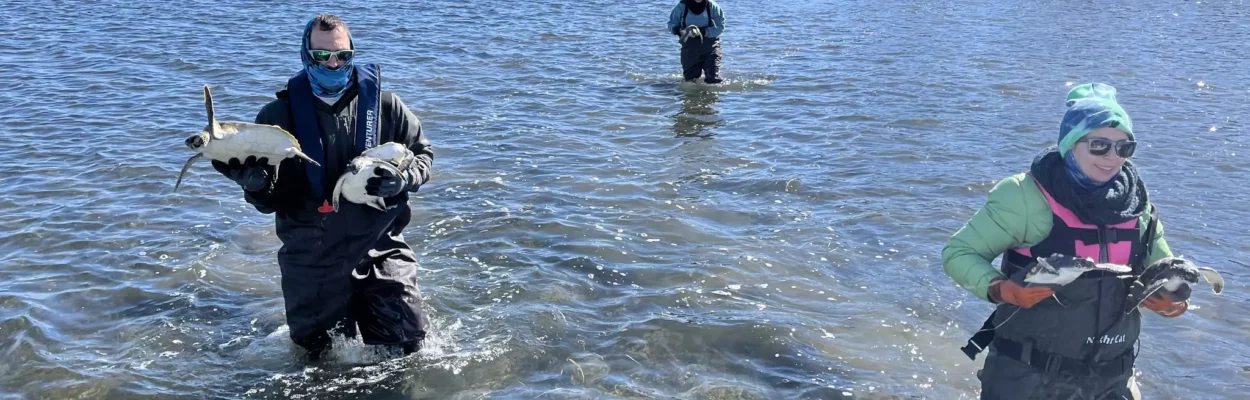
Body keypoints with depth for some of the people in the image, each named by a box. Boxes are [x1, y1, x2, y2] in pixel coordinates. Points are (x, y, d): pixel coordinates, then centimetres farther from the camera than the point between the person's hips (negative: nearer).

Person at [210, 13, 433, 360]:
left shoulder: (384, 105, -3)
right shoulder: (279, 115, -4)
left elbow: (423, 154, 7)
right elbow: (267, 202, -1)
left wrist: (403, 178, -15)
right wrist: (254, 184, -25)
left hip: (379, 249, 0)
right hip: (311, 257, 0)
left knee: (405, 344, 5)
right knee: (316, 355, 10)